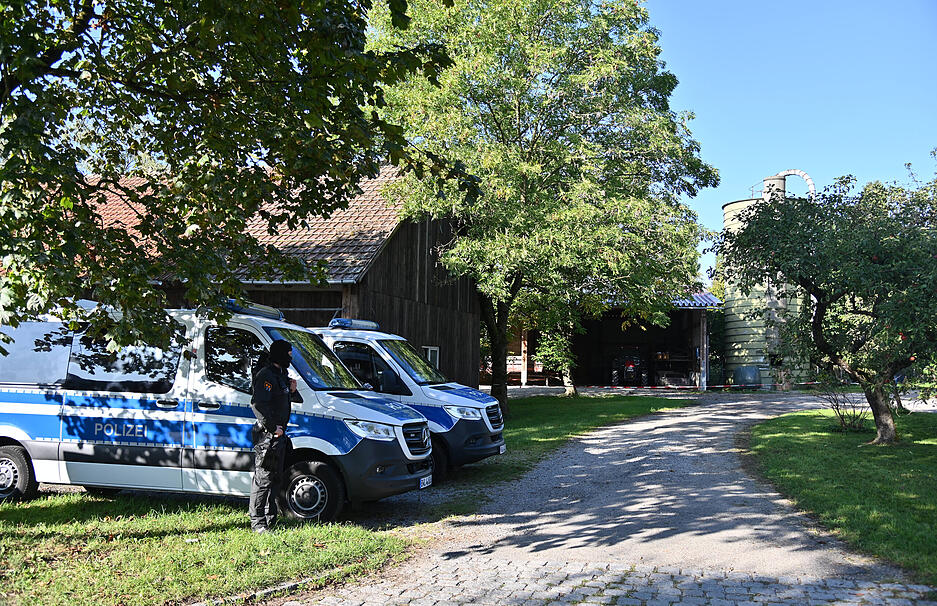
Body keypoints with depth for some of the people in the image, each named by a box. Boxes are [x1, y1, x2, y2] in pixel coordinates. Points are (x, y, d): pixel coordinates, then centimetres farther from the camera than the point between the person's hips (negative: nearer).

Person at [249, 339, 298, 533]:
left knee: (276, 477, 16)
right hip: (267, 435, -10)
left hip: (278, 433, 10)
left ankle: (270, 518, 25)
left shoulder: (280, 374, 18)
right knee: (264, 478, -6)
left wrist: (291, 390, 9)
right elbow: (257, 404, -24)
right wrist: (273, 427, -22)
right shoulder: (266, 375, -15)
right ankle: (258, 522, -1)